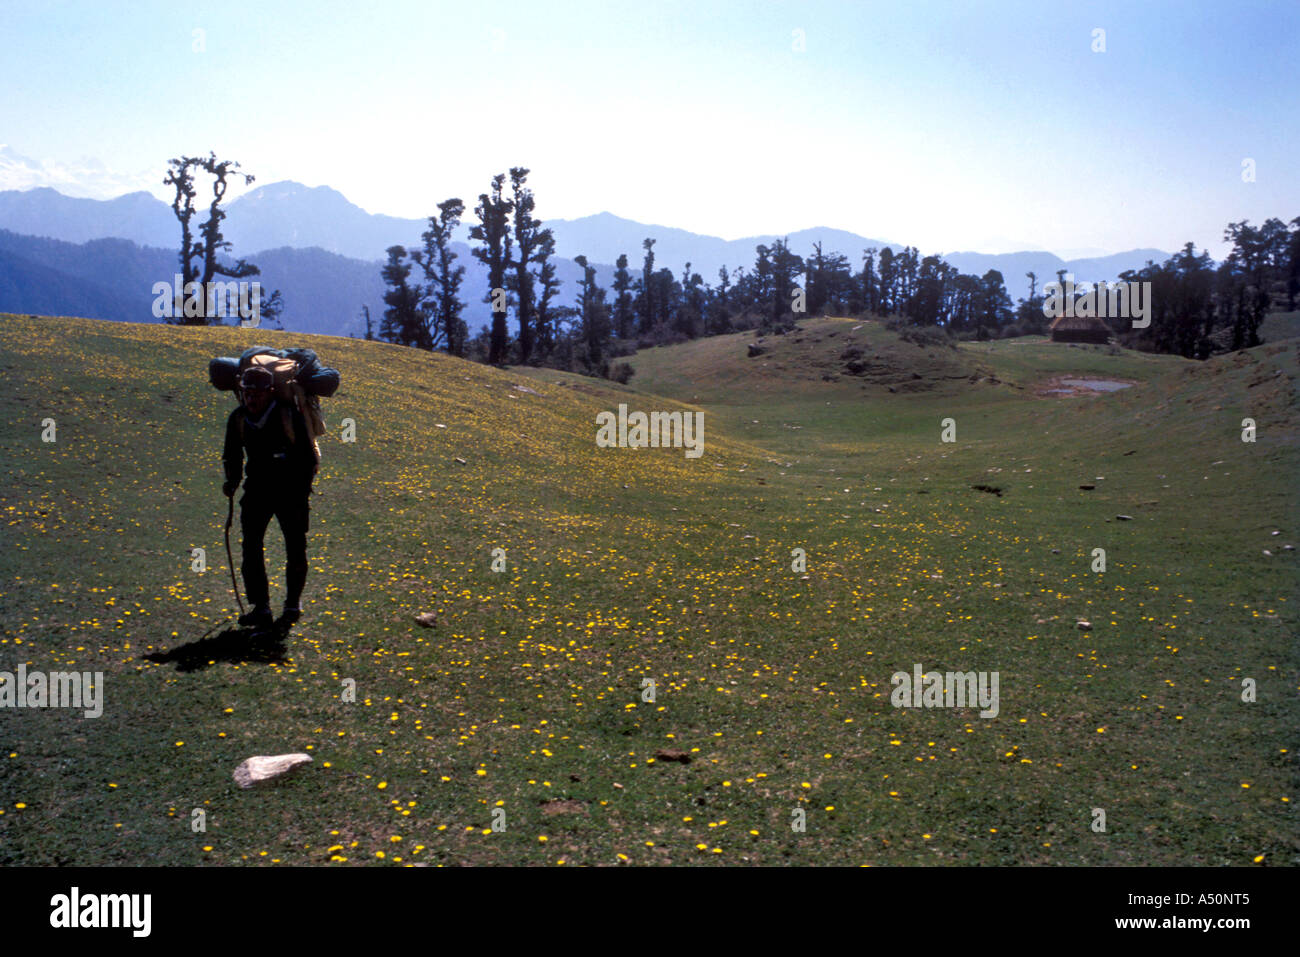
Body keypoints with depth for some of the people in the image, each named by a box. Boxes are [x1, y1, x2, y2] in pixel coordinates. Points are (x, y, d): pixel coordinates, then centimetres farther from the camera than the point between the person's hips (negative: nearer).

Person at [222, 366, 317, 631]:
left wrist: (302, 494, -15)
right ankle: (261, 608, 3)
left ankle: (293, 604, 21)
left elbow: (308, 457, -11)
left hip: (291, 490, -3)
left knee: (295, 550, 3)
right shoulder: (237, 419, -6)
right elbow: (232, 456, 10)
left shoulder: (290, 416, -18)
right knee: (250, 546, -5)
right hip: (257, 490, 3)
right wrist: (232, 482, -7)